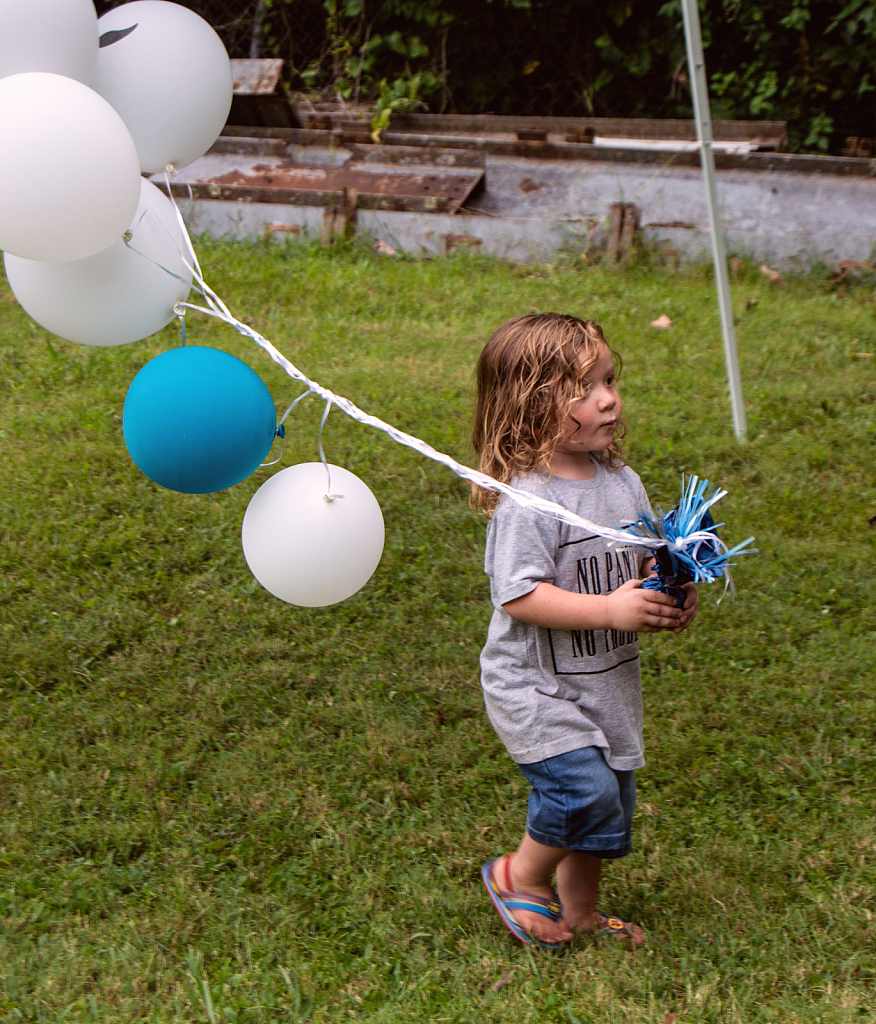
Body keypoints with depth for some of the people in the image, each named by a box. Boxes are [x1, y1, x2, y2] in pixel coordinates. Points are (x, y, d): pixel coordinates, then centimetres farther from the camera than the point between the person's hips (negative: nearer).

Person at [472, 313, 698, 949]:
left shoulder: (623, 483, 2)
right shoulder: (527, 501, -22)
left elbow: (648, 564, 14)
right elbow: (519, 596, -26)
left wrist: (673, 597, -7)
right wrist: (610, 610, -28)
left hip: (607, 680, 8)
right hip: (536, 686, -7)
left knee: (614, 800, 14)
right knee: (585, 788, -17)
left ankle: (579, 909, 36)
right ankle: (521, 875, 12)